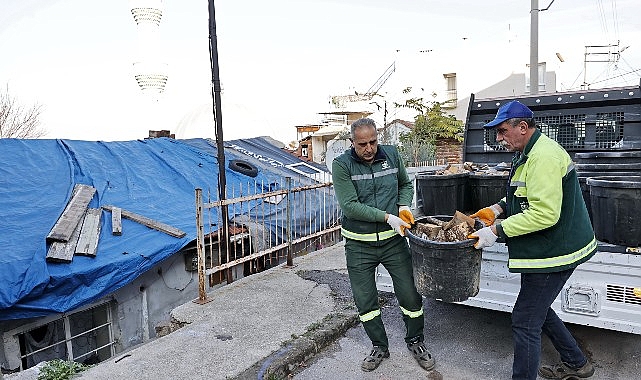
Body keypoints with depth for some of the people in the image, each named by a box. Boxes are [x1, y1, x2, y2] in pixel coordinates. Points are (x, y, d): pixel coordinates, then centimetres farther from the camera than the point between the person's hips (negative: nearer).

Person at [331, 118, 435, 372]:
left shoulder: (391, 155, 0)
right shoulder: (342, 165, -11)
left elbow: (406, 184, 15)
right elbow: (349, 206, -18)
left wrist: (404, 206, -5)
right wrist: (387, 217, -23)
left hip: (393, 240, 2)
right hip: (359, 245, -1)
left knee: (410, 295, 8)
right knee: (365, 301, 10)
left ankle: (415, 342, 35)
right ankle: (379, 347, 34)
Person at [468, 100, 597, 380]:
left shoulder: (544, 157, -24)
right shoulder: (528, 154, 11)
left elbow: (544, 213, -30)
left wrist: (496, 231, -26)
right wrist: (497, 208, 5)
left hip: (553, 252, -11)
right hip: (545, 249, 11)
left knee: (525, 322, -4)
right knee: (537, 309, 24)